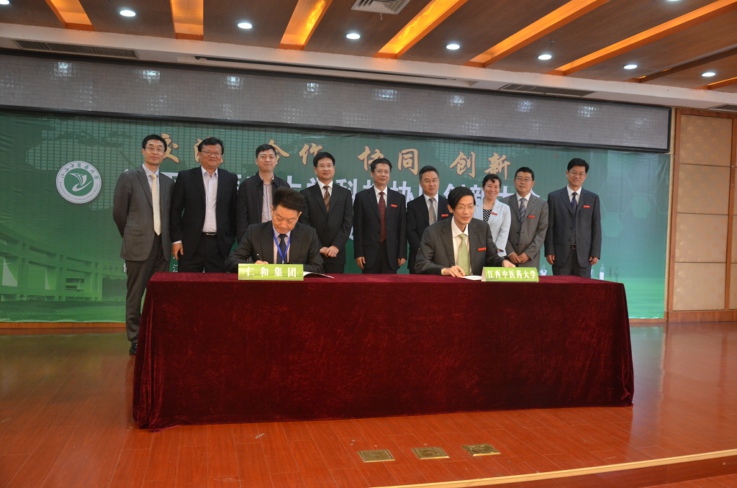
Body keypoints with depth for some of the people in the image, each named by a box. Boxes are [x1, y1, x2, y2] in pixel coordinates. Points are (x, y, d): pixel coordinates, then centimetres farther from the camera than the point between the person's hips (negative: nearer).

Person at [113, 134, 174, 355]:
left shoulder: (169, 182, 11)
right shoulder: (128, 178, -1)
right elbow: (119, 213, 2)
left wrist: (168, 239, 11)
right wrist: (132, 237, 8)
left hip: (162, 246, 4)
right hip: (138, 246, -3)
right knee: (135, 295, 3)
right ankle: (136, 340, 12)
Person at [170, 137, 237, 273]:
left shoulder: (230, 179, 8)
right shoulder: (185, 177, 4)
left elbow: (234, 212, 10)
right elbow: (176, 210, 3)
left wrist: (232, 240, 6)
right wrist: (176, 240, -3)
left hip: (220, 244, 1)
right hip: (191, 243, -1)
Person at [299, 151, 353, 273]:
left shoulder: (345, 193, 10)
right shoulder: (306, 194, 5)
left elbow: (347, 222, 2)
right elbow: (304, 223, -1)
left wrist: (336, 246, -9)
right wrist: (319, 247, -10)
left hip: (336, 253, 1)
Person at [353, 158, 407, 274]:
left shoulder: (399, 198, 9)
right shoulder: (362, 197, 3)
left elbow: (402, 228, 7)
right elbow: (357, 228, 1)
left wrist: (402, 254, 1)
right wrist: (358, 253, -5)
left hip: (391, 253, 2)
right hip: (369, 252, -1)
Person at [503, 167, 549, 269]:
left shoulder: (542, 204, 6)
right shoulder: (505, 202, 5)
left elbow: (542, 232, 0)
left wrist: (528, 253, -9)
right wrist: (510, 252, -8)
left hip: (530, 258, 0)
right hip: (508, 257, 0)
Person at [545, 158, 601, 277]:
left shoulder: (593, 198, 10)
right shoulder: (554, 196, 6)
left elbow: (596, 227, 7)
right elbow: (549, 226, 3)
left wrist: (596, 253, 0)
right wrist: (549, 251, -4)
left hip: (584, 254, 1)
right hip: (561, 253, -1)